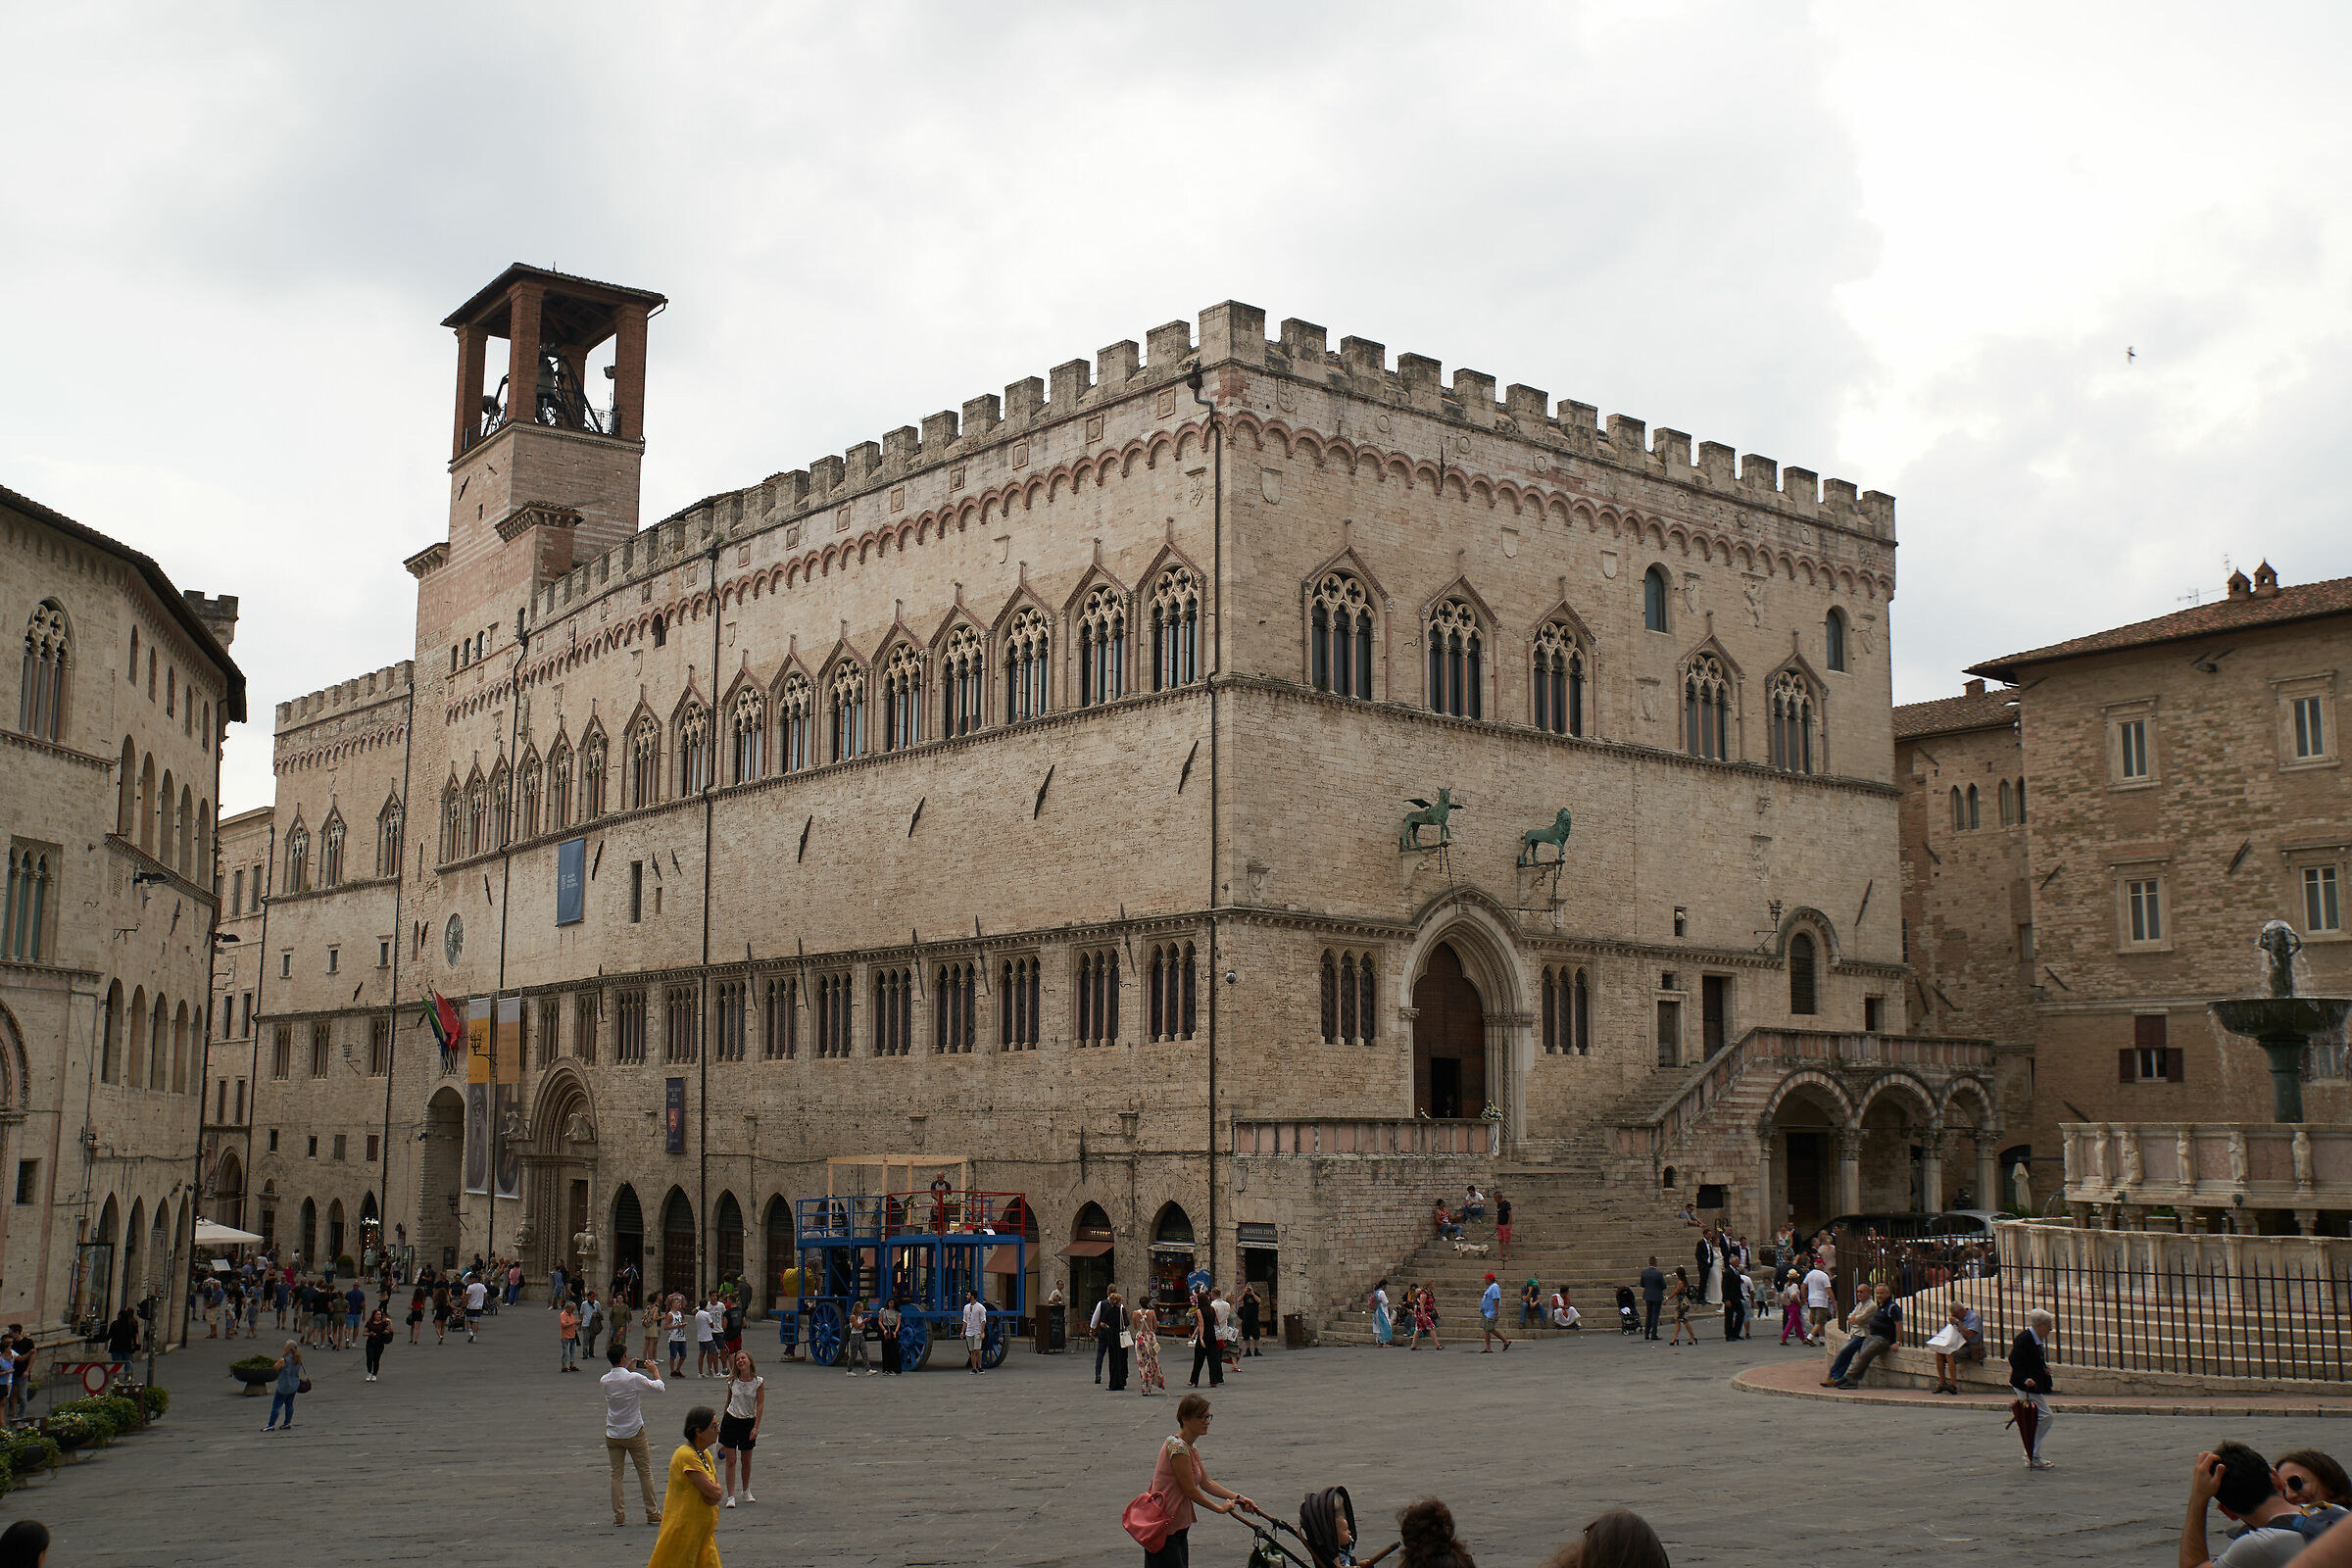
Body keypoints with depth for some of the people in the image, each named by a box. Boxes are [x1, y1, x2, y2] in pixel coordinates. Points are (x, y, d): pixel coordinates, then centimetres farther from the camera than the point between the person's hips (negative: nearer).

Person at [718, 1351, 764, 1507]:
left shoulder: (759, 1382, -8)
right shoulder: (732, 1381, -4)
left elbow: (760, 1405, -8)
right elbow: (729, 1401, 9)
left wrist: (756, 1427, -14)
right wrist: (722, 1422, 16)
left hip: (749, 1422, 0)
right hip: (731, 1420, 0)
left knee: (746, 1460, 12)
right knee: (730, 1460, -4)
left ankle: (746, 1492, 31)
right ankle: (731, 1496, 0)